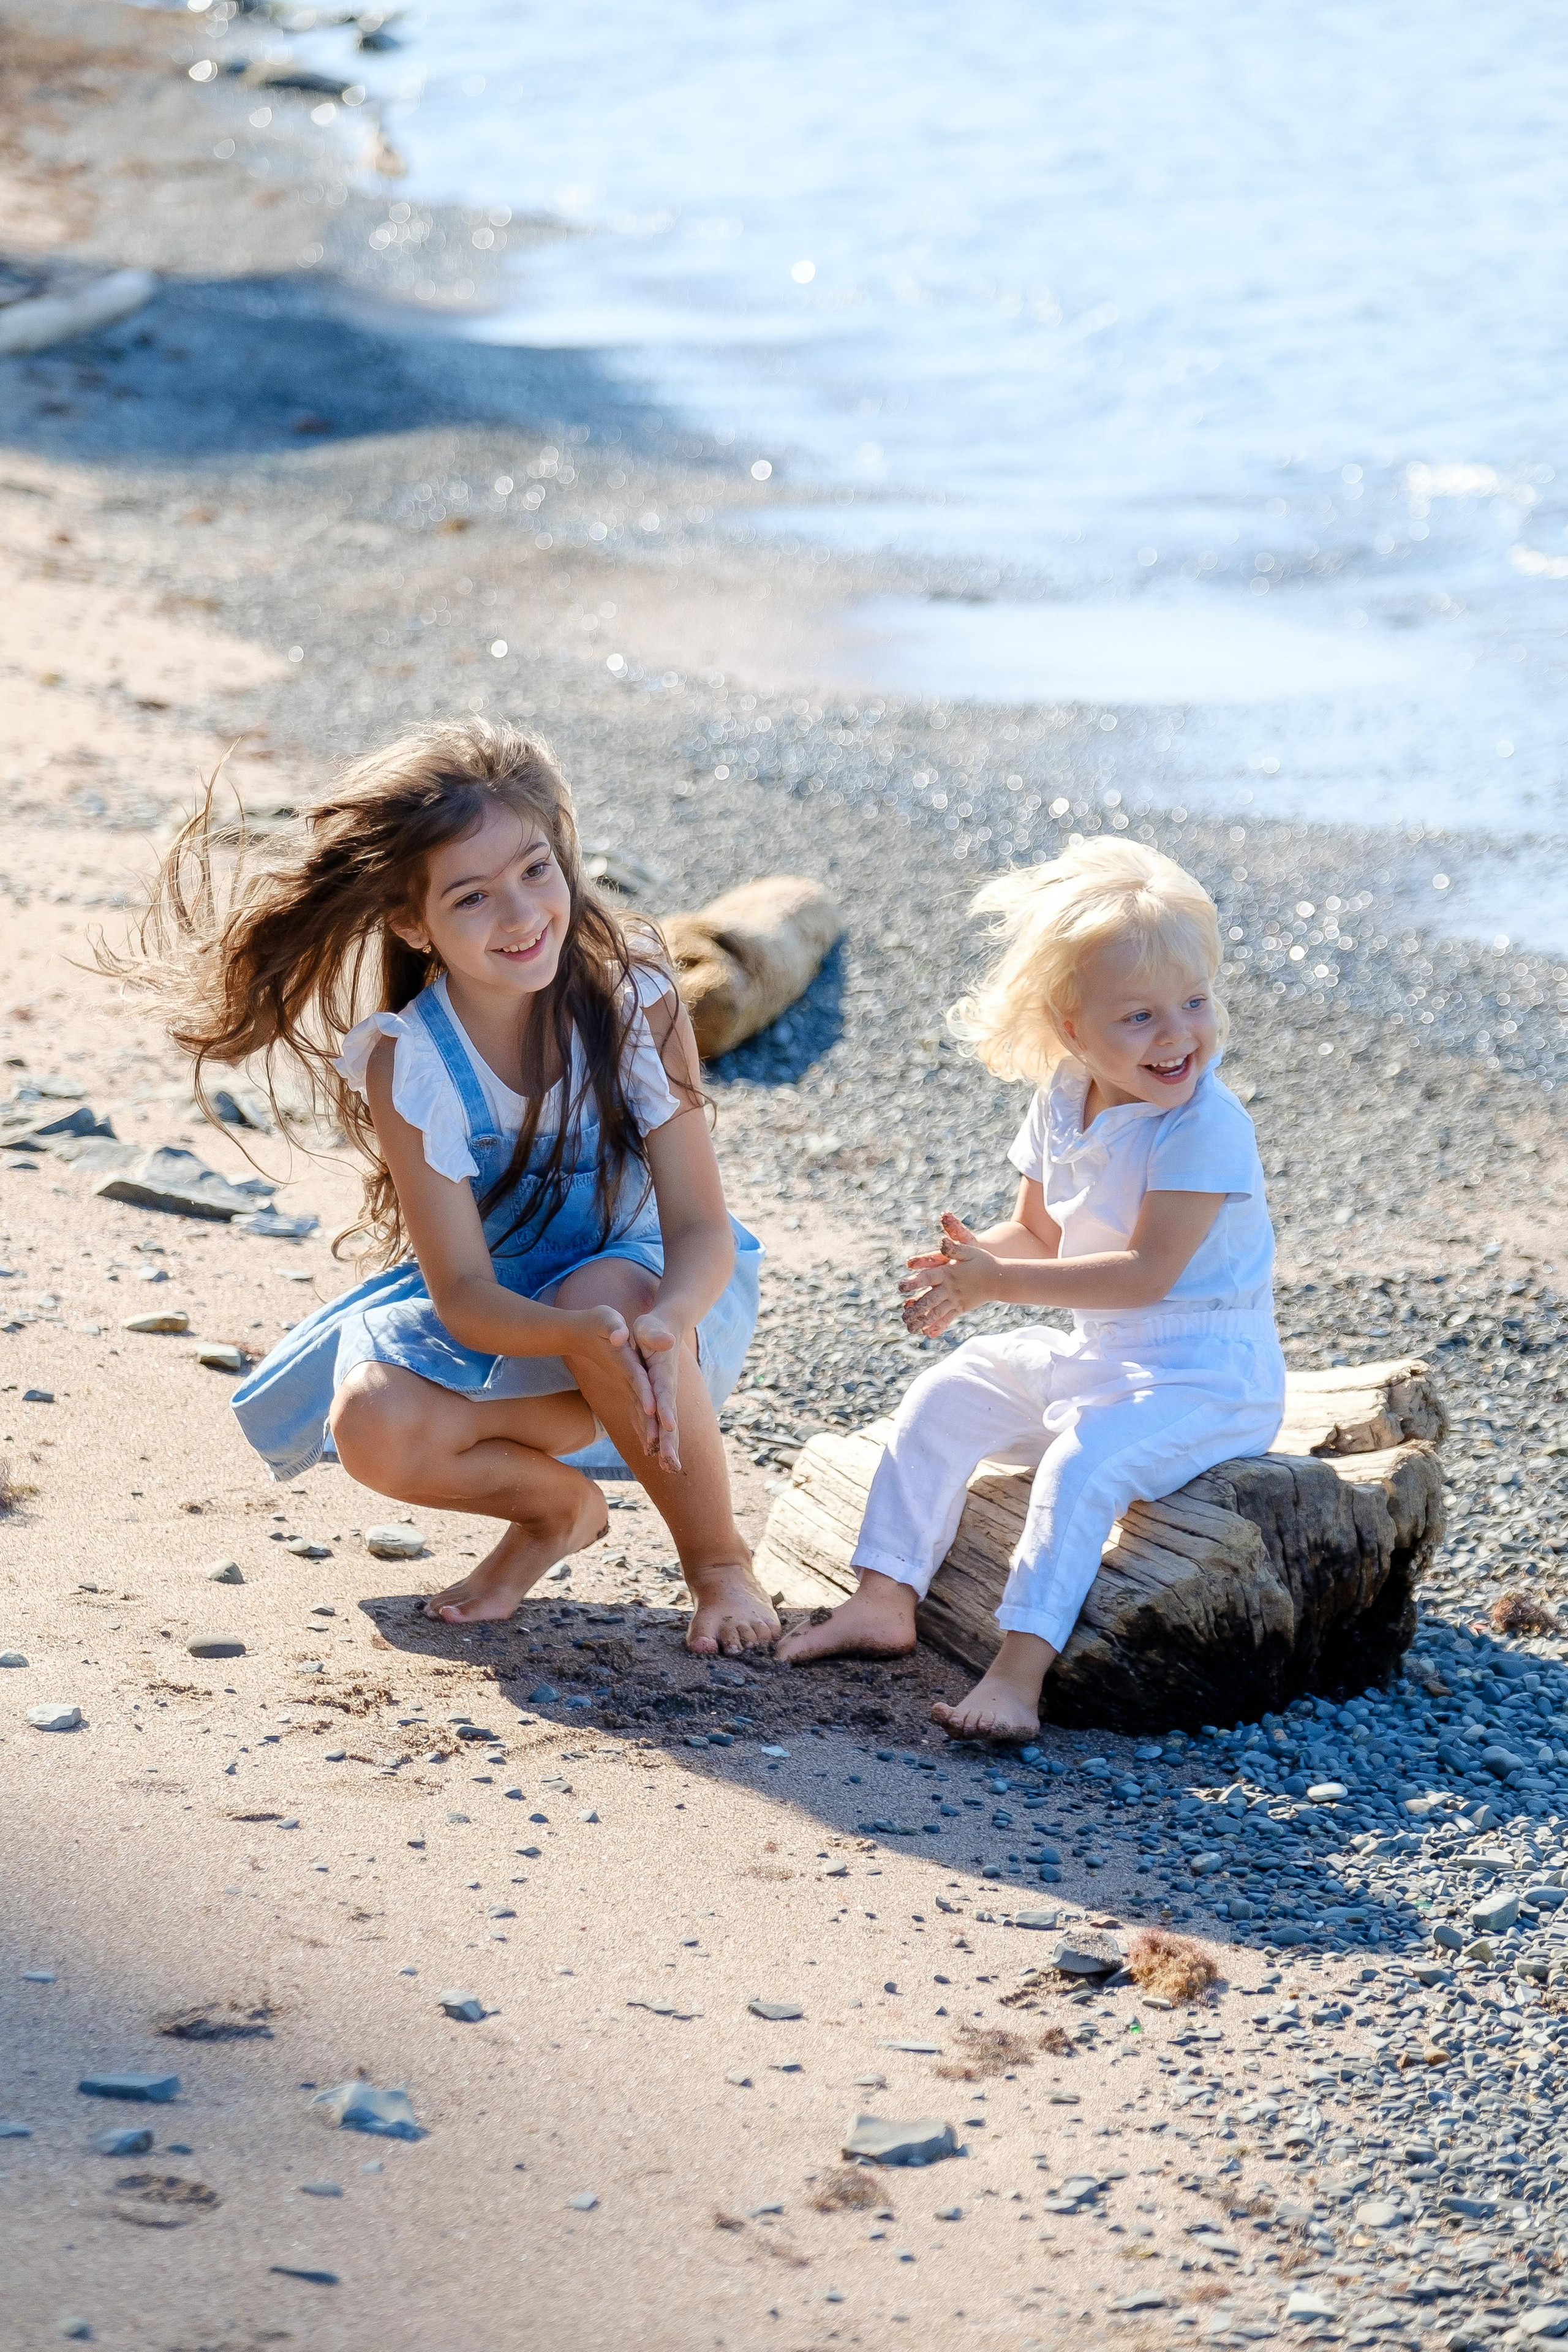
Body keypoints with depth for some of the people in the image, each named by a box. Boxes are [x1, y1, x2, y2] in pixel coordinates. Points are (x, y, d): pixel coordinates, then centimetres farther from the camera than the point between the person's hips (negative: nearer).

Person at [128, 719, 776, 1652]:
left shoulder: (633, 996, -21)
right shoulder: (407, 1061, -21)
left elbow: (700, 1225, -22)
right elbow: (464, 1295, -23)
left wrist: (661, 1326, -46)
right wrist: (578, 1340, -46)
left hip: (653, 1286, -1)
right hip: (492, 1313, 1)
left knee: (611, 1298, -37)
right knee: (375, 1428, -28)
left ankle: (721, 1559, -11)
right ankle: (560, 1506, 6)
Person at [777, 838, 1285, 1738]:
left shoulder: (1206, 1126, -23)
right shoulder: (1063, 1105, 2)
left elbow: (1147, 1272, -27)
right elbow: (1041, 1232, 14)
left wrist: (1001, 1283, -27)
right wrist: (977, 1259, -10)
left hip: (1203, 1379, -8)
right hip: (1091, 1356, 8)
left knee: (1084, 1458, -31)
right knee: (945, 1395, 0)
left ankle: (1019, 1672, -35)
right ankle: (886, 1600, 2)